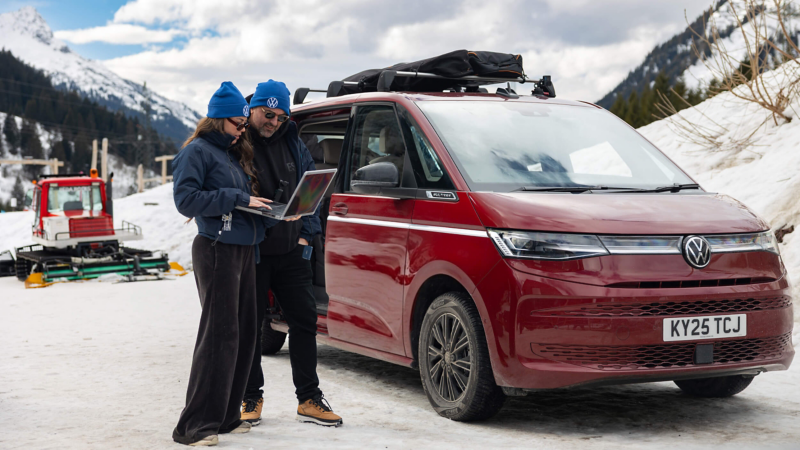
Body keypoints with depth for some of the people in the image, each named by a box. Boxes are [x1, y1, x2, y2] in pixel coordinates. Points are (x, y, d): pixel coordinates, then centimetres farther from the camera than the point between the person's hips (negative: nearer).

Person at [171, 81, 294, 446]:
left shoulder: (237, 153, 20)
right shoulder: (198, 151, -6)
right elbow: (186, 199, -16)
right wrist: (237, 199, -16)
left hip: (245, 252, 9)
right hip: (217, 251, -9)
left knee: (244, 335, 9)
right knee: (220, 334, -11)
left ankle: (225, 416, 17)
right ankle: (196, 426, -8)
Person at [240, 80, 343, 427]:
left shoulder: (292, 143, 10)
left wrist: (306, 233, 7)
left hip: (290, 251, 5)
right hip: (251, 252, -5)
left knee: (304, 320, 5)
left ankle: (309, 400, 13)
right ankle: (251, 398, 19)